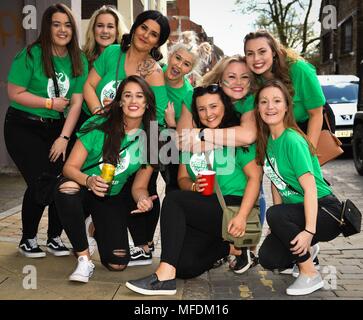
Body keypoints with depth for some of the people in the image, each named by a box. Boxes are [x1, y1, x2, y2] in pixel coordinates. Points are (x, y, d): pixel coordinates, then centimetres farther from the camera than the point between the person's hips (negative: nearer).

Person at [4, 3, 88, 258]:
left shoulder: (79, 60, 3)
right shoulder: (31, 55, -8)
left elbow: (77, 102, -2)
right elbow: (14, 93, -11)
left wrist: (64, 137, -10)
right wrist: (51, 103, -11)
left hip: (58, 129, 4)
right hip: (23, 127, -3)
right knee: (40, 182, -13)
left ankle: (55, 238, 12)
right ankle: (28, 240, 10)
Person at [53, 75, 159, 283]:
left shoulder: (150, 139, -9)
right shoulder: (99, 126, -18)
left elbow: (139, 186, -3)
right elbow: (70, 168, -16)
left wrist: (144, 200, -27)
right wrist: (89, 180, -38)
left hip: (113, 198, 3)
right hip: (83, 189, -2)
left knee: (118, 264, -9)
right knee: (68, 188, -39)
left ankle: (100, 230, 27)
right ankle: (84, 259, -21)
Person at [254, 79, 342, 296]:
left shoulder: (292, 140, -20)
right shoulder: (267, 141, 4)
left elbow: (310, 187, -24)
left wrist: (309, 231, -31)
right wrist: (280, 227, 3)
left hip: (325, 210, -6)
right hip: (295, 210, 7)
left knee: (274, 215, -32)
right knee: (268, 259, -10)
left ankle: (311, 275, -13)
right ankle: (306, 249, 21)